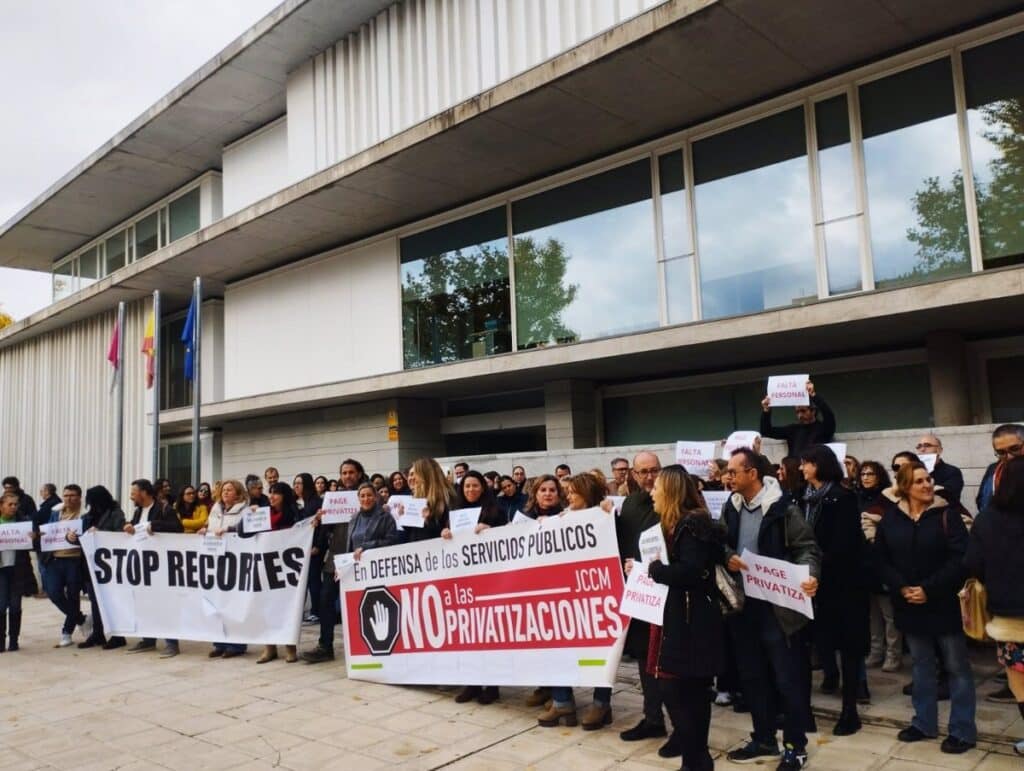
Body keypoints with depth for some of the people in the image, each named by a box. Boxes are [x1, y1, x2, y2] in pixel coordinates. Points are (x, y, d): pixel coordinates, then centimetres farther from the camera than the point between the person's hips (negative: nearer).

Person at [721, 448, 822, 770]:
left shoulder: (783, 507, -12)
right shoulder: (731, 507, 6)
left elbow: (807, 547, -11)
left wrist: (810, 576, -29)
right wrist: (727, 557, -8)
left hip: (776, 606, -6)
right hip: (742, 604, 6)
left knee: (787, 677, 4)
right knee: (752, 676, 15)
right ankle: (764, 739, 31)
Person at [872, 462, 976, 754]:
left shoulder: (946, 514, -8)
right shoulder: (890, 518, 1)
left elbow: (960, 558, -15)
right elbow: (881, 559, 2)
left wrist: (929, 589, -19)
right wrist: (902, 588, -12)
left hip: (944, 602, -3)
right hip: (909, 604, 4)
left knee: (956, 666, 6)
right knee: (921, 665, 16)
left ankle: (963, 730, 17)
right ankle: (924, 723, 28)